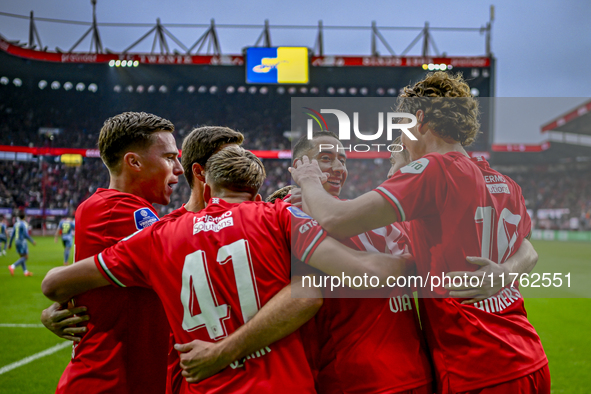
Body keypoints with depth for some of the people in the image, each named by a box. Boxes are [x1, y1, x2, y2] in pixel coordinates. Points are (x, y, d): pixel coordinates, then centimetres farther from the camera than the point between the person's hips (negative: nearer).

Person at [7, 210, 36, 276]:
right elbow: (26, 235, -20)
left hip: (16, 241, 8)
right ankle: (12, 267, -19)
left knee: (22, 257, 15)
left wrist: (10, 244, 15)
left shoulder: (16, 224, 8)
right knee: (25, 257, -6)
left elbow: (12, 234, 9)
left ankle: (25, 271, 14)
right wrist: (32, 241, -11)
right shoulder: (24, 224, -14)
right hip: (22, 241, -8)